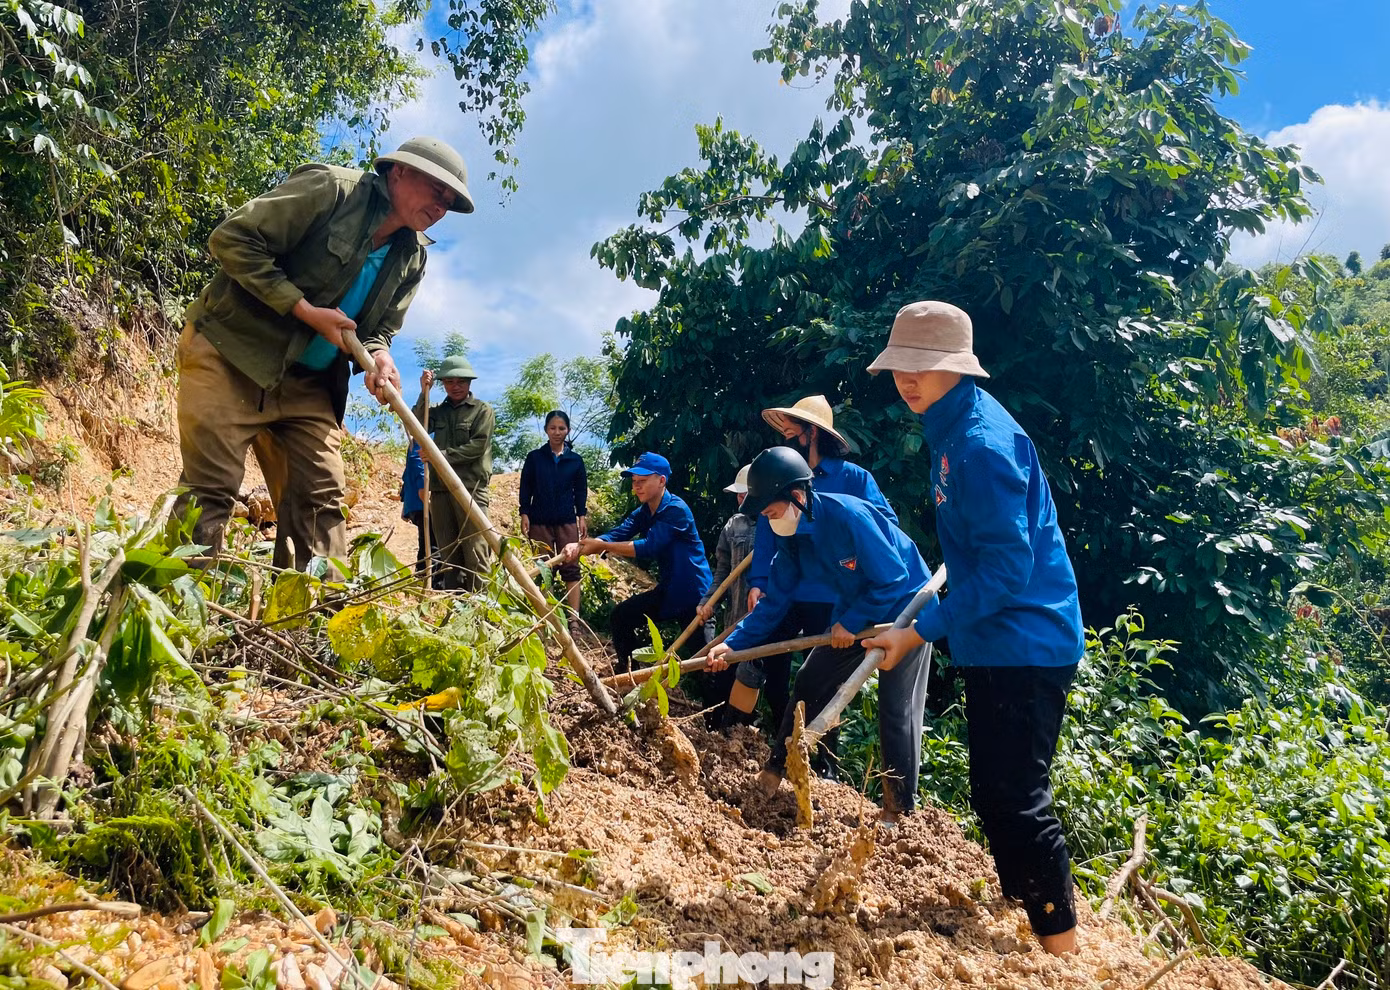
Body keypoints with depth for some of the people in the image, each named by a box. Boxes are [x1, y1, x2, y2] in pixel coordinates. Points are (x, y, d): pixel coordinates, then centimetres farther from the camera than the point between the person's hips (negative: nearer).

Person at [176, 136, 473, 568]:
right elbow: (232, 238, -15)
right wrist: (305, 310, -18)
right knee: (210, 487, -10)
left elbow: (379, 327, 14)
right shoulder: (331, 188, -12)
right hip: (231, 353, -6)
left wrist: (378, 355, -12)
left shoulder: (411, 258, 9)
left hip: (307, 385, 7)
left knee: (322, 497, 0)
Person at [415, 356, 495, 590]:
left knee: (474, 551, -9)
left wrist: (442, 455, -11)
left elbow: (478, 446, -7)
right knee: (447, 552, 4)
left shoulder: (482, 410, 5)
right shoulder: (438, 411, 18)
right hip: (440, 488, 5)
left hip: (471, 487, -4)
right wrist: (424, 393, -6)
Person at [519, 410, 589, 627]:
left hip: (567, 520, 0)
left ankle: (574, 617, -8)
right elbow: (525, 488, 4)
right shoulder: (534, 457, 4)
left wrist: (582, 516, 2)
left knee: (570, 567, -5)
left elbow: (581, 491, 9)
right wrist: (524, 514, -3)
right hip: (539, 520, 0)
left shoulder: (575, 460, 6)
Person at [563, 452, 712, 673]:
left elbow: (649, 547, -30)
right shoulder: (642, 513, 5)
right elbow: (615, 535, -9)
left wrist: (601, 546, -29)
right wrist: (578, 546, -27)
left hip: (694, 594, -8)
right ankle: (627, 674, 26)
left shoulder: (676, 510, -21)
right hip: (668, 590, 8)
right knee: (621, 615, 10)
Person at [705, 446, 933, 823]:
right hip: (854, 614, 8)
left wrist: (849, 624, -19)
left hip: (903, 606, -7)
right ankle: (772, 774, 18)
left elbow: (894, 579, -26)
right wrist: (733, 644, -11)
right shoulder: (790, 537, -8)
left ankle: (900, 809, 7)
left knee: (896, 707, -6)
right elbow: (774, 603, -2)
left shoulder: (848, 516, -31)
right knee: (809, 683, 6)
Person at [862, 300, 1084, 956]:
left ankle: (1061, 946, 9)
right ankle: (1020, 906, 35)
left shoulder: (982, 442, -21)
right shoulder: (952, 429, 9)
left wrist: (922, 631, -22)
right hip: (995, 644, 10)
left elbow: (1008, 568, -24)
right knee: (992, 793, 19)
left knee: (1018, 801, -4)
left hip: (1024, 645, -10)